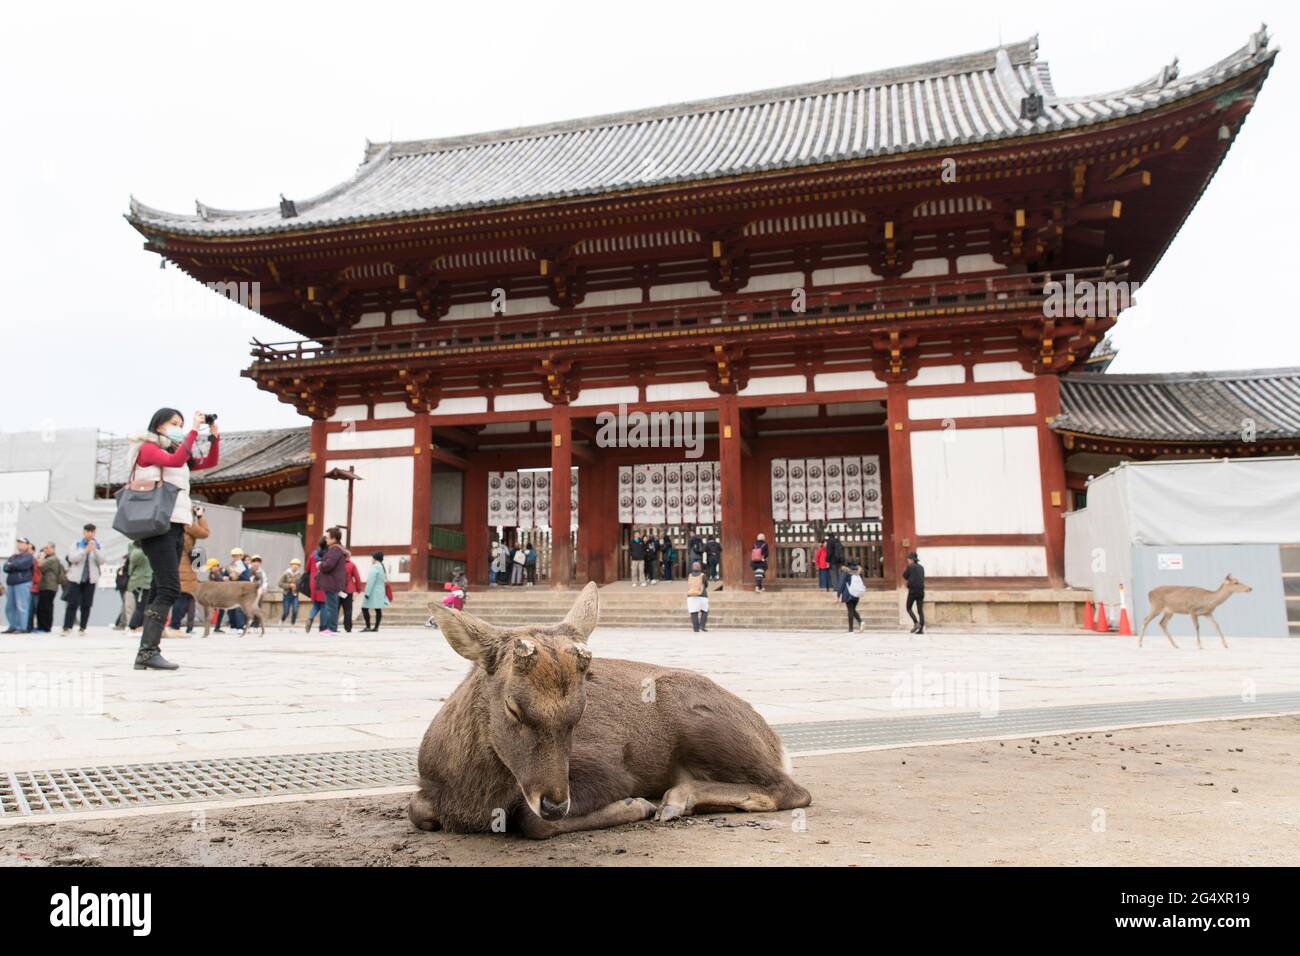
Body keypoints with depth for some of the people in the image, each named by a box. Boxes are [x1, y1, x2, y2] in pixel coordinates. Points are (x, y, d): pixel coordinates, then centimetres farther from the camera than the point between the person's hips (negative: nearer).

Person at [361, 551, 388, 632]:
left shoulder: (375, 567, -13)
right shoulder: (382, 567, 14)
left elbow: (371, 581, -18)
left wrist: (367, 593, -18)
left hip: (373, 591, -9)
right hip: (381, 591, 9)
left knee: (364, 608, -6)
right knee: (378, 610, 6)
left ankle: (368, 627, -9)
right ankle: (376, 627, 6)